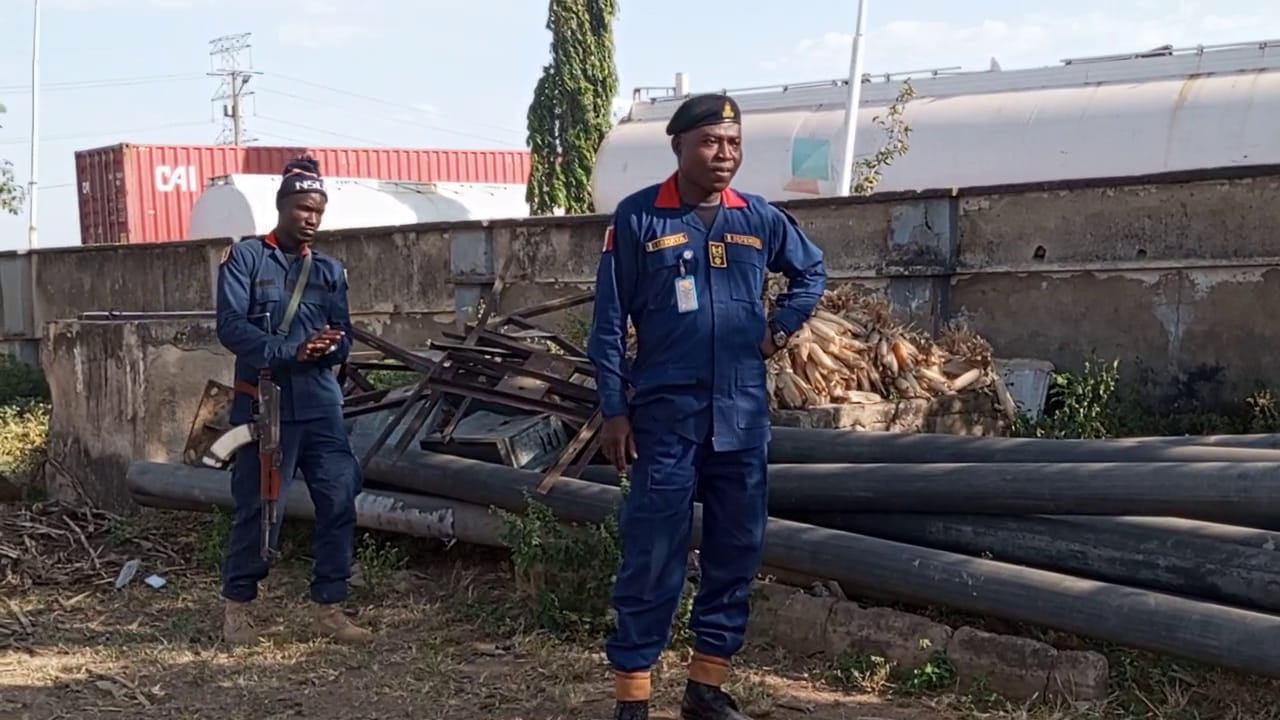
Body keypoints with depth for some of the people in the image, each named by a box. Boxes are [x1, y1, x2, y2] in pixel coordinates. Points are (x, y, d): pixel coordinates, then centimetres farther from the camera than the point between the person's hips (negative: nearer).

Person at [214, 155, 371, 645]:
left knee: (340, 502, -2)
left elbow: (343, 337, 9)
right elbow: (231, 325, -10)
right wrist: (291, 352, -21)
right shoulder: (245, 258, 2)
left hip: (320, 403, 4)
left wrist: (330, 346, -15)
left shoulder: (330, 271, 15)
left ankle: (330, 609, 7)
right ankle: (237, 606, 17)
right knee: (258, 508, -1)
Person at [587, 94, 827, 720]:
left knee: (737, 551, 9)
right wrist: (613, 410, -7)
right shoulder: (637, 217, -4)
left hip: (743, 417, 4)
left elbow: (812, 270, 26)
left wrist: (784, 324, 10)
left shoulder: (760, 218, 7)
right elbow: (609, 321, -3)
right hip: (666, 416, -4)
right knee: (653, 558, -4)